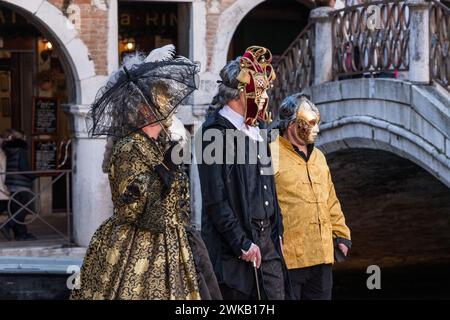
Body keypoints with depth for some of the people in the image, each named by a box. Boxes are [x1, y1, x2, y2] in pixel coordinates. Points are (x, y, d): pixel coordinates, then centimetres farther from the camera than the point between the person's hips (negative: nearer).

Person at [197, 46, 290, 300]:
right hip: (234, 248, -8)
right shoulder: (215, 131, -12)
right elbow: (216, 198, -17)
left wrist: (276, 232, 15)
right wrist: (242, 243, -17)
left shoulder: (256, 129, 14)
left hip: (266, 238, 8)